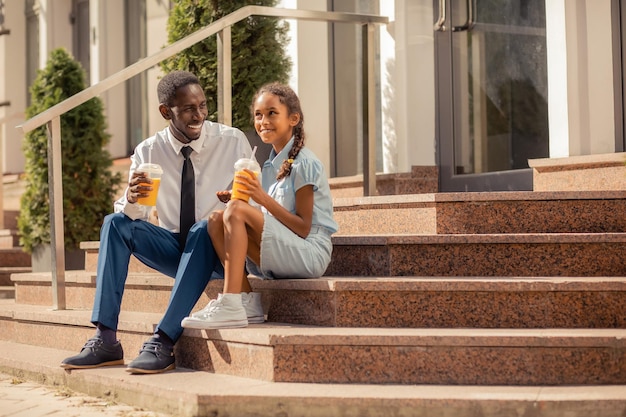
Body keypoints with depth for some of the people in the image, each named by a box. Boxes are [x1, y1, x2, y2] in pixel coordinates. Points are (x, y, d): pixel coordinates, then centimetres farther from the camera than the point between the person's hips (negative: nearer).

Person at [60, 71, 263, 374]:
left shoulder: (233, 142, -7)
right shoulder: (148, 152, -1)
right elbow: (131, 215, -4)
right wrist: (131, 200, -28)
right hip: (174, 247, 3)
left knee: (205, 229, -35)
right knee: (115, 223, -19)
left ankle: (164, 342, -38)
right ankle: (105, 340, -25)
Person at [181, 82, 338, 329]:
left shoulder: (303, 164, -8)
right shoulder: (271, 165, 15)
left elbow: (303, 228, -14)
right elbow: (268, 225, 13)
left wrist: (264, 198, -22)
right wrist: (236, 200, -2)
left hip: (310, 253, -8)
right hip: (281, 258, 8)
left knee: (236, 211, -24)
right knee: (216, 219, -7)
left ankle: (230, 306, -31)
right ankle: (247, 300, -14)